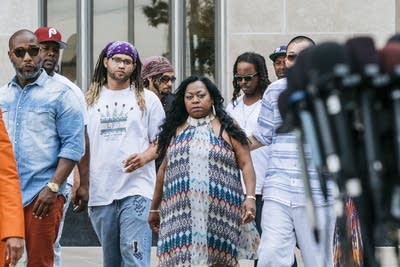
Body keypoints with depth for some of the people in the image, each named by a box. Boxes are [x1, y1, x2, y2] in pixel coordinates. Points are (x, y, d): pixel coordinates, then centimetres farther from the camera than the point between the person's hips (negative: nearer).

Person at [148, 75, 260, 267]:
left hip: (221, 214, -2)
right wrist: (154, 208, 18)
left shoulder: (227, 129, 5)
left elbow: (246, 165, 0)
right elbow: (164, 170, 19)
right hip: (182, 215, 2)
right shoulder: (175, 131, 15)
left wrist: (250, 197, -15)